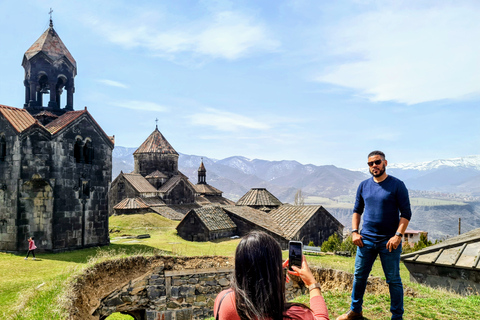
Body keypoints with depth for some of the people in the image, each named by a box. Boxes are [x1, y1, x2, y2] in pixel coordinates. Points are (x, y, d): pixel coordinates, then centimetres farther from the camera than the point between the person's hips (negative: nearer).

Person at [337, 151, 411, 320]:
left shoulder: (397, 185, -5)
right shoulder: (364, 185, 7)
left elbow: (406, 213, -6)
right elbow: (357, 210, 15)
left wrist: (398, 235, -16)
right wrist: (354, 231, 3)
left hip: (389, 241, -4)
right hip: (366, 240, 4)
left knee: (393, 280, 6)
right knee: (359, 276, 12)